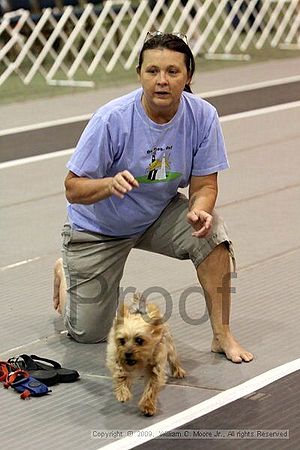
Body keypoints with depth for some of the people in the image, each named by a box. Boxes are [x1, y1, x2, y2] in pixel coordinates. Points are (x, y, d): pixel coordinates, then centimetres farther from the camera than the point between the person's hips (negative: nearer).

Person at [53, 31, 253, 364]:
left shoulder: (202, 116, -20)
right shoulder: (112, 119, -30)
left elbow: (204, 185, -13)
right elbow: (73, 189, -25)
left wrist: (199, 211, -36)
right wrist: (110, 184, -47)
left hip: (160, 214, 2)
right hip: (98, 227, -2)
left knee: (212, 234, -29)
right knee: (88, 334, 4)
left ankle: (222, 335, -14)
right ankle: (66, 272, 38)